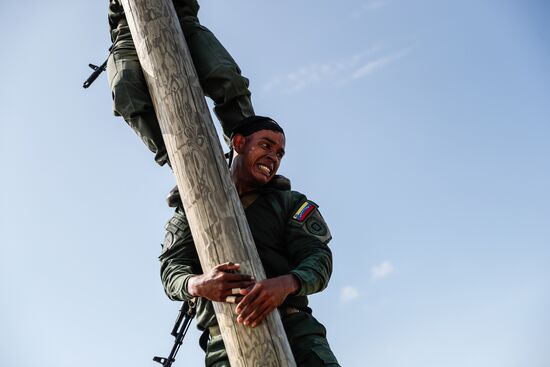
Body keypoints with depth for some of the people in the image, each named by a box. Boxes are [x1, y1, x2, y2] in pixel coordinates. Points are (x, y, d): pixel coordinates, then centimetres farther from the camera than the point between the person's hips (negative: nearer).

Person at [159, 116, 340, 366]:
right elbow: (171, 272, 7)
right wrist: (197, 285, -18)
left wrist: (286, 284, -21)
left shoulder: (291, 203, 18)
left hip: (293, 326, 1)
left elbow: (318, 258, 2)